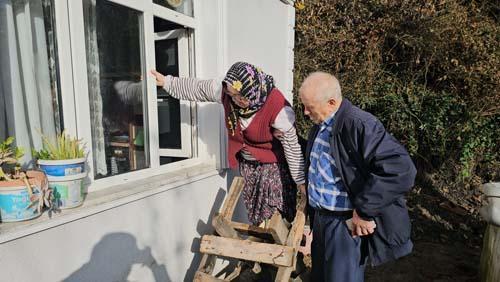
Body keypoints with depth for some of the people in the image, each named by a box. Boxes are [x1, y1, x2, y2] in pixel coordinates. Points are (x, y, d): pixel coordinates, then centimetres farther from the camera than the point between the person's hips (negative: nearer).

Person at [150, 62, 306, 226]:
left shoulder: (278, 109, -30)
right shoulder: (226, 91, -17)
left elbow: (292, 147, -21)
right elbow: (195, 88, 0)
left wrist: (301, 180, -13)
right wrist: (167, 82, 6)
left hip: (273, 166, -5)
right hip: (246, 163, 5)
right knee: (254, 213, 16)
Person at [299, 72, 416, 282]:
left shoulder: (359, 125, -24)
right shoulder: (320, 124, 4)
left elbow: (400, 170, -32)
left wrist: (364, 210, -25)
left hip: (346, 223, -8)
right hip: (319, 217, 8)